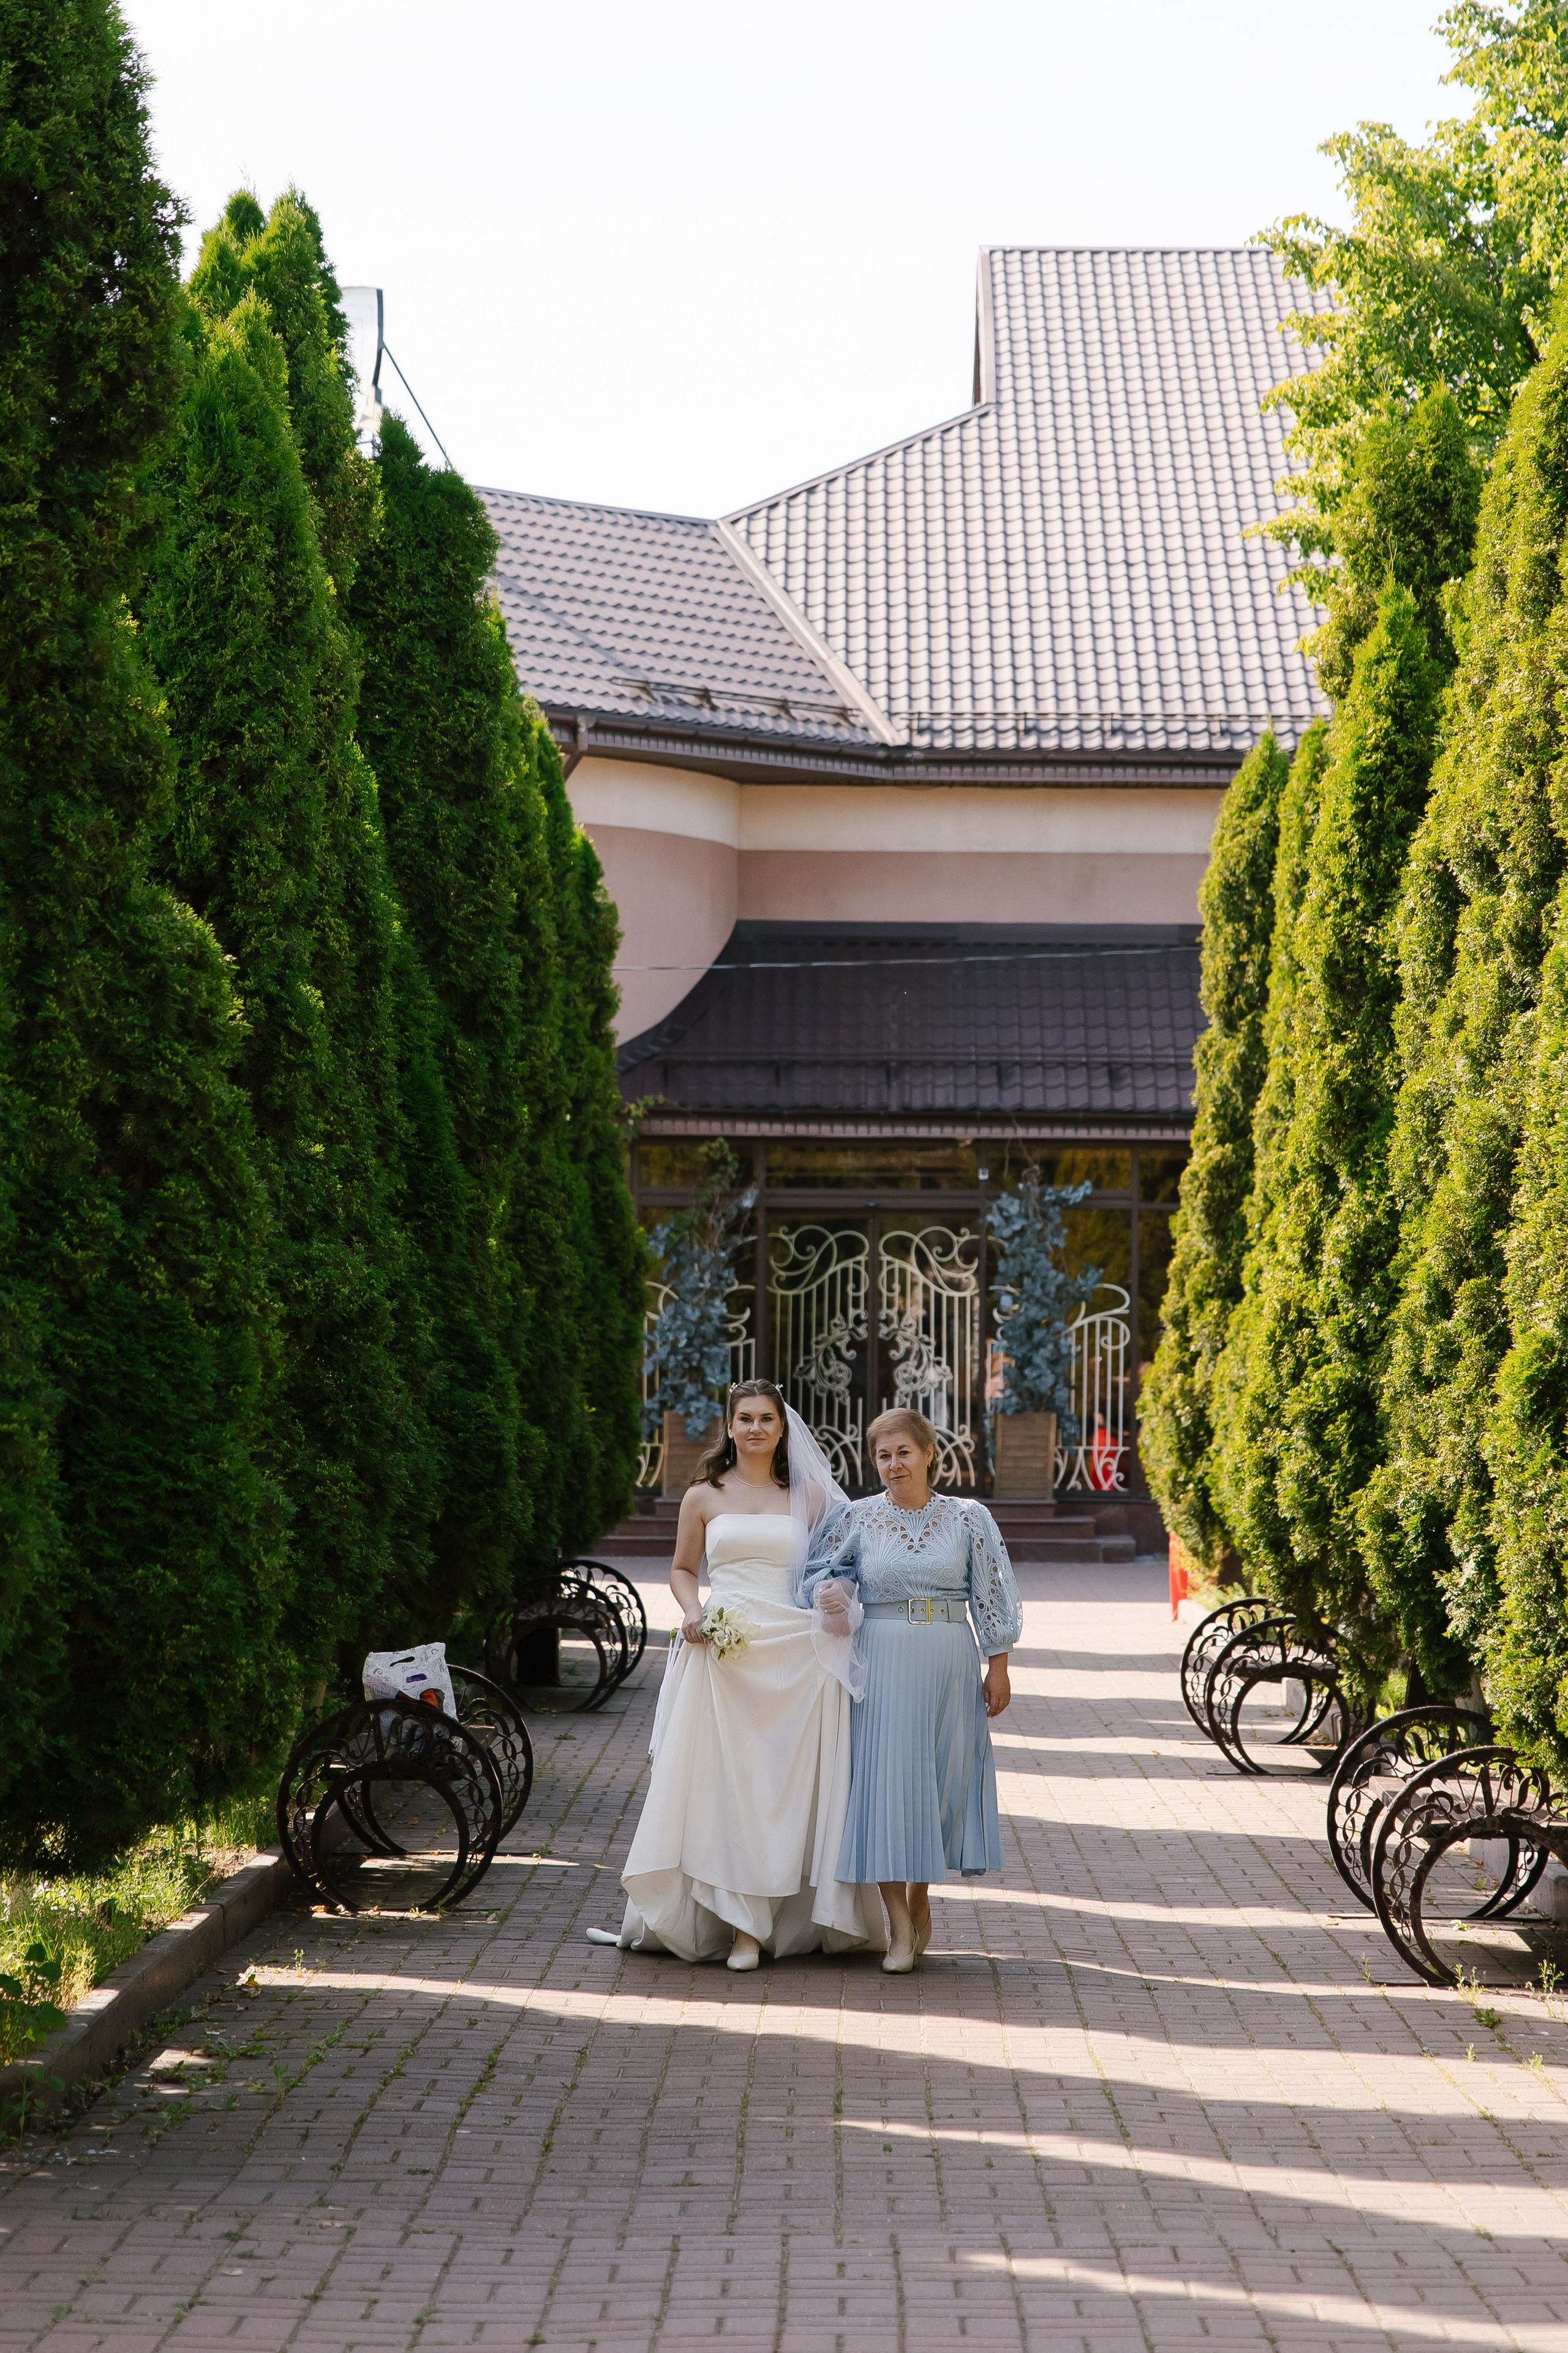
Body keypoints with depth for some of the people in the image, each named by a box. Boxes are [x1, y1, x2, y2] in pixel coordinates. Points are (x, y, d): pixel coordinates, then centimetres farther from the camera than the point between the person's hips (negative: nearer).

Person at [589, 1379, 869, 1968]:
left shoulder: (808, 1496, 9)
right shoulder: (704, 1497, 10)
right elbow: (682, 1569, 18)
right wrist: (691, 1611, -1)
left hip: (795, 1656, 0)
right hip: (723, 1654, 0)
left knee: (790, 1782, -1)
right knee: (727, 1781, -3)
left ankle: (793, 1914, 6)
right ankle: (743, 1925, 1)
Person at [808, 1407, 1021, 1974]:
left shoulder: (969, 1519, 2)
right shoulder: (858, 1518, 2)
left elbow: (992, 1596, 5)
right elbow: (819, 1571, 15)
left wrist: (998, 1667, 2)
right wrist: (833, 1597, -7)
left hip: (949, 1666, 1)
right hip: (881, 1665, -1)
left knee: (942, 1777, 6)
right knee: (886, 1777, -7)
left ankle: (920, 1899, 27)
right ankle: (901, 1927, -4)